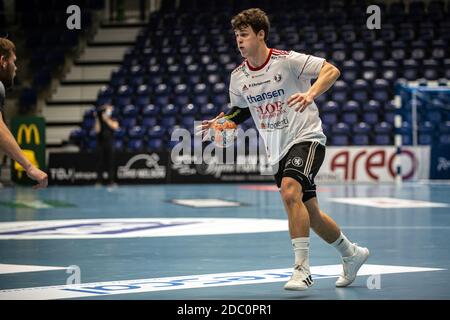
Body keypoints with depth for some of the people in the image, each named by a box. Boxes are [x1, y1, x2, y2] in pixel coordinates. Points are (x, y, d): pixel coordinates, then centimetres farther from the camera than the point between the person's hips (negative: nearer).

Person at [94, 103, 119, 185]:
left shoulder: (113, 120, 6)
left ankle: (111, 180, 0)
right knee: (100, 163, 0)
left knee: (110, 163, -2)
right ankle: (99, 180, 4)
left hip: (109, 144, 0)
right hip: (100, 144, 0)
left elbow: (115, 126, -16)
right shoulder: (99, 121, 6)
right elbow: (97, 130, -10)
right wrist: (97, 119, -13)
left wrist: (106, 119, -18)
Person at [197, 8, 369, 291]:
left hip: (306, 137, -7)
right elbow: (240, 109, 21)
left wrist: (310, 94, -31)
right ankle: (352, 254, 36)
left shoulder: (287, 60, -13)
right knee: (310, 214, 12)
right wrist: (220, 122, 1)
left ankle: (302, 269, -27)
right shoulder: (238, 77, 4)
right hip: (278, 150, 7)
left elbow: (332, 70, -15)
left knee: (290, 192, -31)